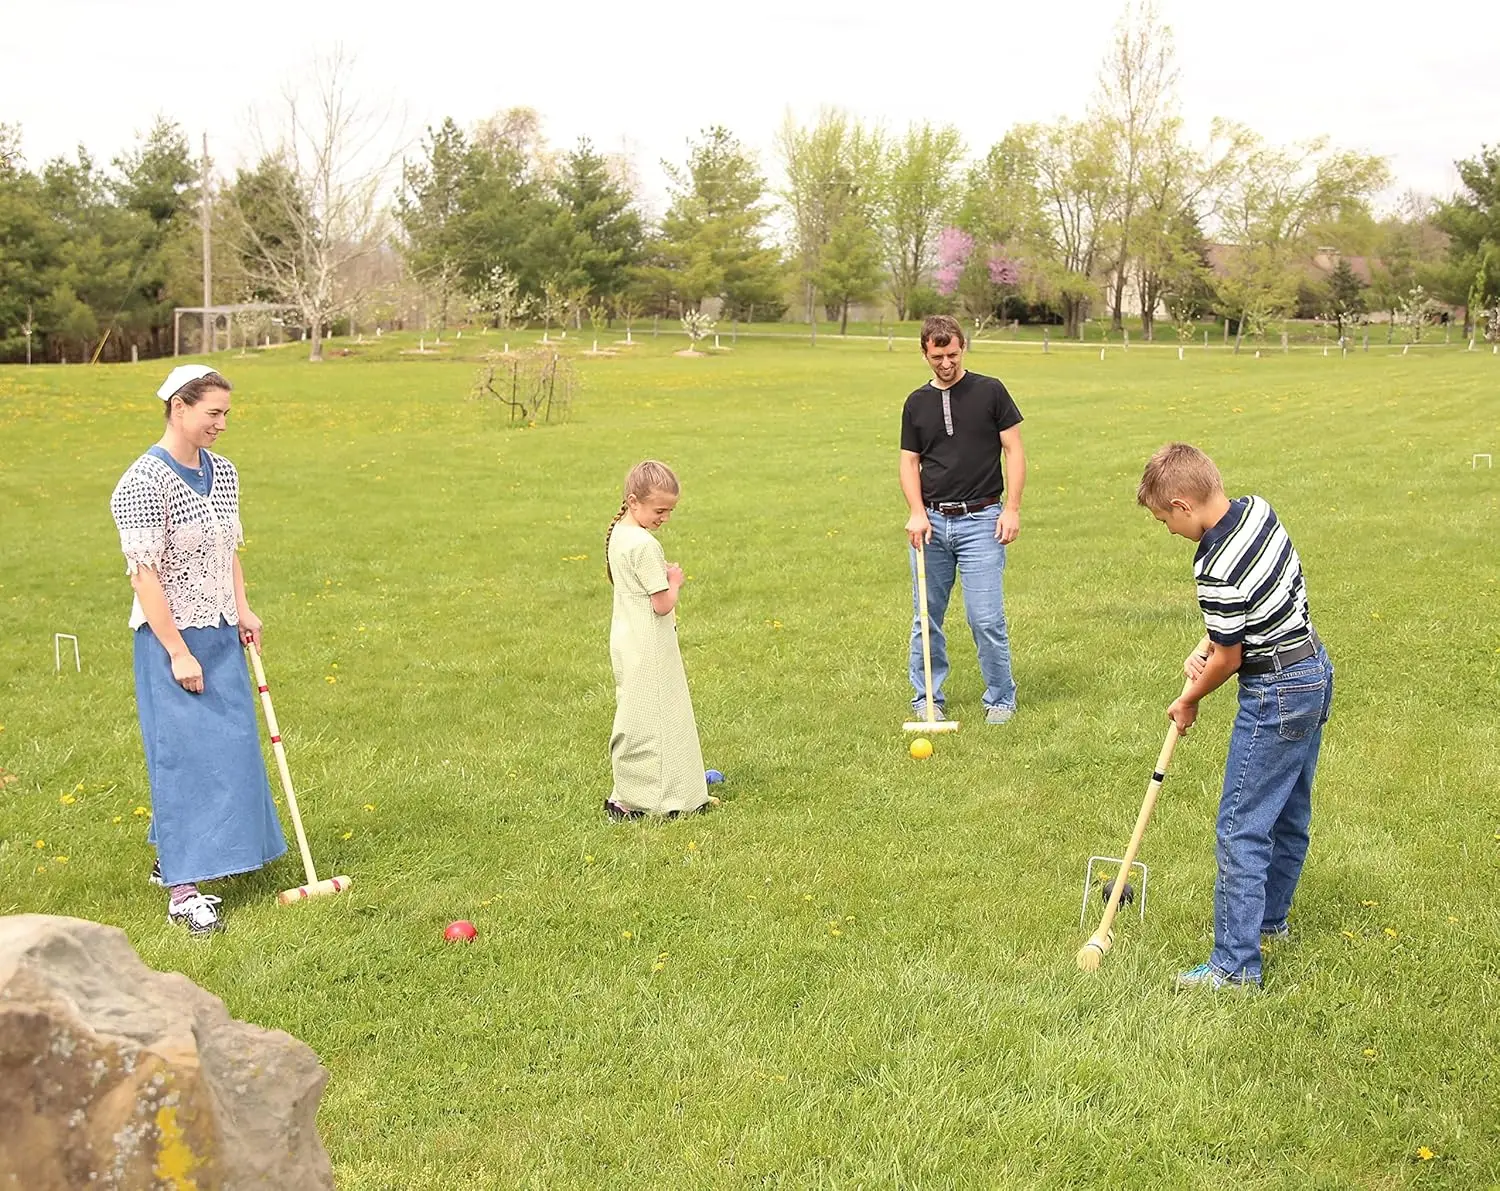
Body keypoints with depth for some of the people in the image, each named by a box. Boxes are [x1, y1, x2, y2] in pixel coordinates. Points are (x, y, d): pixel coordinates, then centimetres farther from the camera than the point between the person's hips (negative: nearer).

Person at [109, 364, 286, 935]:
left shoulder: (223, 472, 7)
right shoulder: (144, 482, -17)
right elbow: (144, 573, -19)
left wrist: (242, 610, 3)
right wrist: (178, 652, -19)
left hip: (220, 636, 8)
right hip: (171, 638, -8)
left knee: (228, 747, 13)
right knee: (183, 753, -5)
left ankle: (170, 859, 30)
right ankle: (181, 891, 2)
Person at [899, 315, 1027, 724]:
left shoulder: (990, 392, 2)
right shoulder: (916, 403, 10)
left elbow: (1014, 451, 2)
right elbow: (909, 462, 11)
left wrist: (1012, 509, -7)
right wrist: (917, 513, -5)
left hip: (980, 520, -3)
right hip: (931, 522, 3)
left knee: (986, 618, -7)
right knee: (926, 618, 7)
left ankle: (1001, 698, 9)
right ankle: (927, 699, 20)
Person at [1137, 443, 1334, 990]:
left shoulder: (1217, 569, -27)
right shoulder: (1258, 509, -1)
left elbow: (1229, 659, -14)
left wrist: (1191, 700, 4)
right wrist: (1207, 644, 6)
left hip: (1275, 695, -10)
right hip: (1314, 671, 10)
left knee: (1242, 830, -3)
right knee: (1289, 815, 22)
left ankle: (1236, 962, 0)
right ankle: (1270, 918, 39)